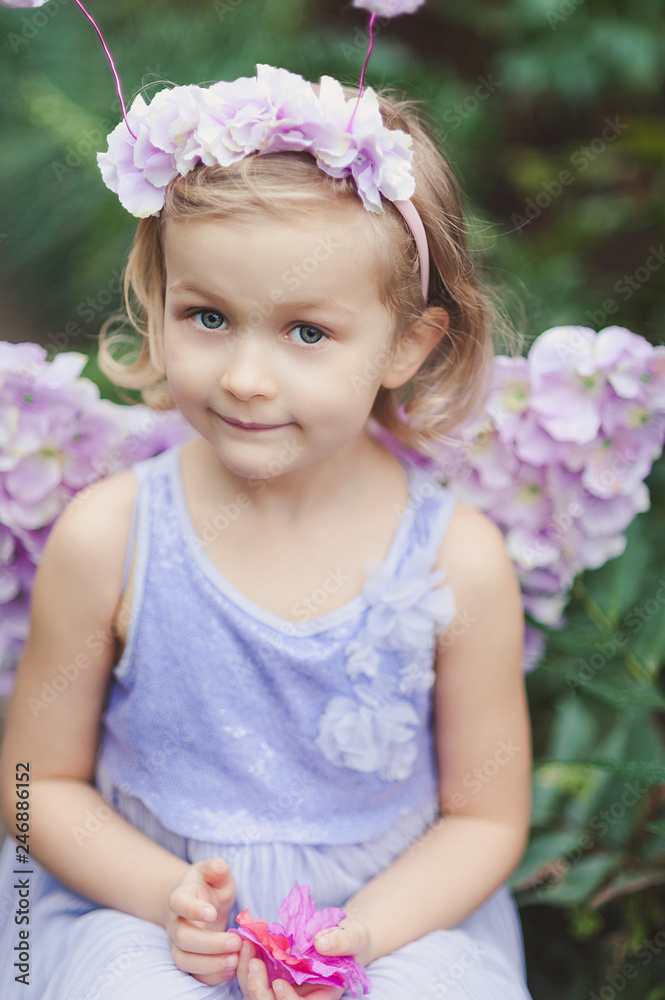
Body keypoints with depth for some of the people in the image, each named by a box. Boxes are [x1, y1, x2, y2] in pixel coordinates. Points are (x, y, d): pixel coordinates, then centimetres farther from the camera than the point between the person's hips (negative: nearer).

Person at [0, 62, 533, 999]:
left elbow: (487, 817, -2)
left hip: (396, 912, 1)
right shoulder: (108, 536, -12)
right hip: (143, 897, 0)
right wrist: (168, 897, -17)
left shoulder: (459, 562, -12)